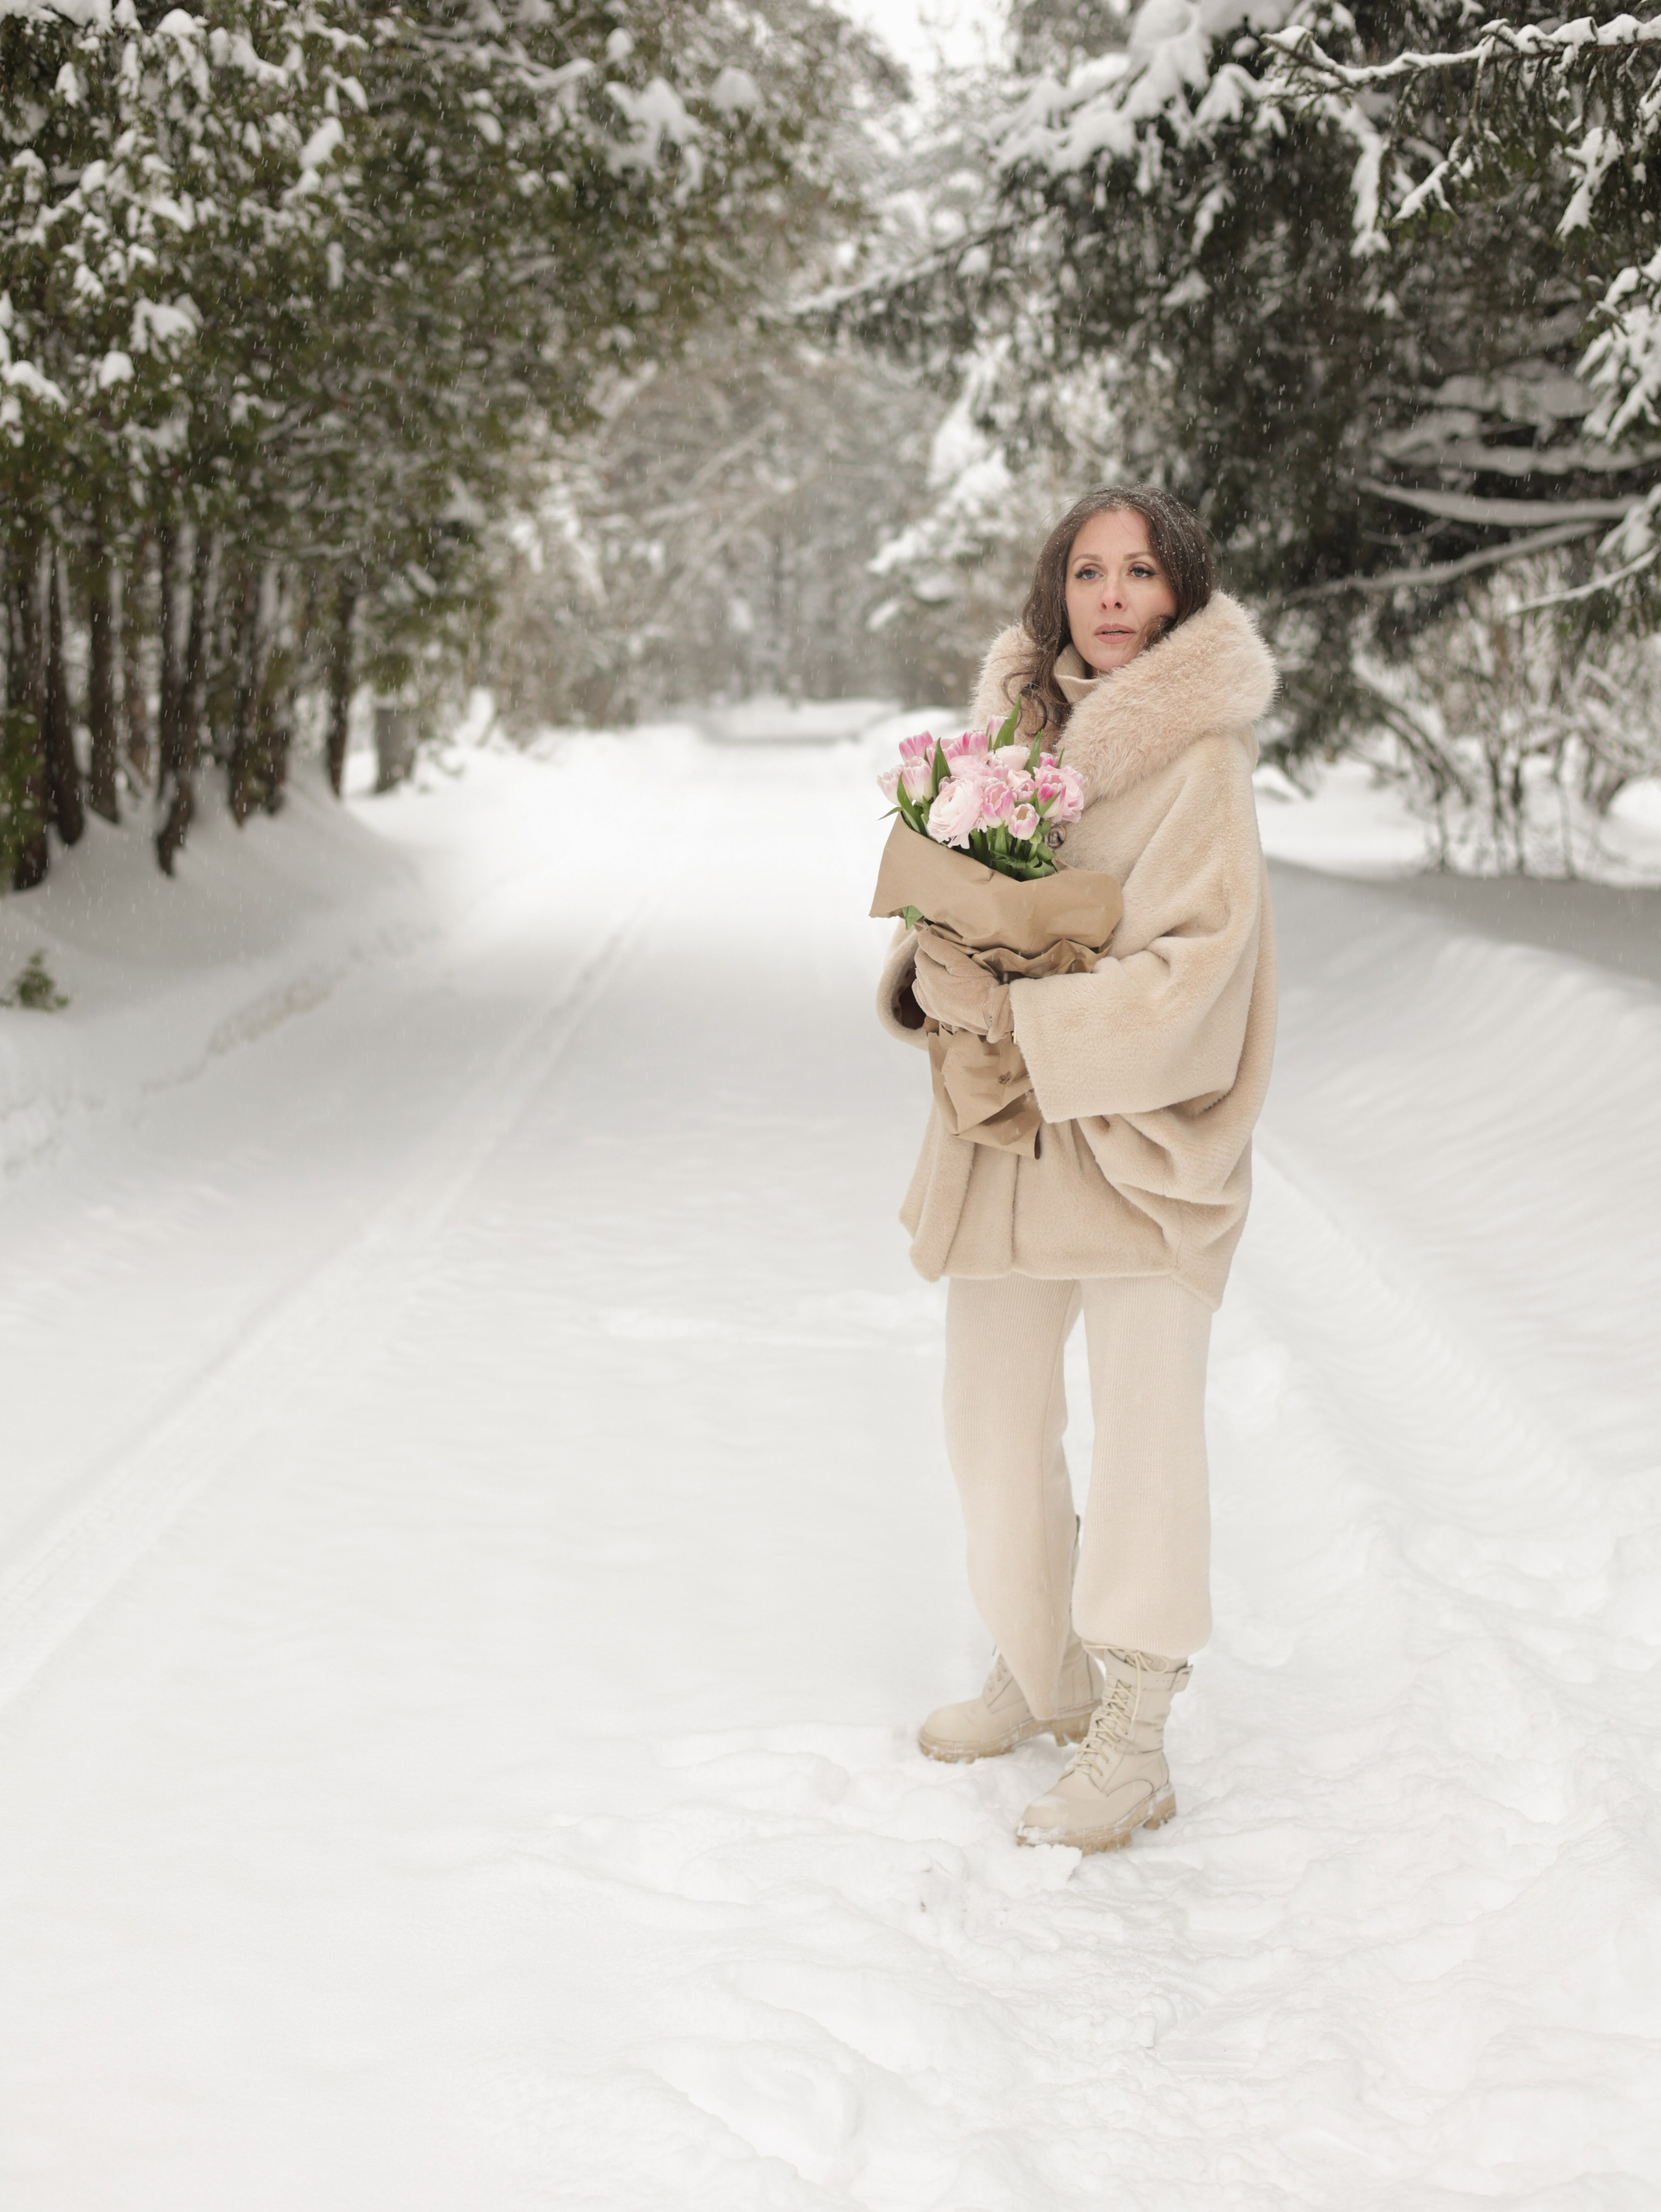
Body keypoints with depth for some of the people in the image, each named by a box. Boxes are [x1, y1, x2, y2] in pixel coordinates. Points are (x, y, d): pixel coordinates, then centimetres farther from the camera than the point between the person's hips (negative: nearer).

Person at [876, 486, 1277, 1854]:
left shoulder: (1199, 759, -11)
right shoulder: (1020, 724, 8)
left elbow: (1193, 966, -17)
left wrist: (1019, 1016, -19)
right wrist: (931, 970, -8)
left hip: (1140, 1133, -7)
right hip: (1002, 1137, 7)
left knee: (1147, 1429, -1)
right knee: (993, 1420, 15)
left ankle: (1132, 1749, 11)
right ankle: (1043, 1678, 35)